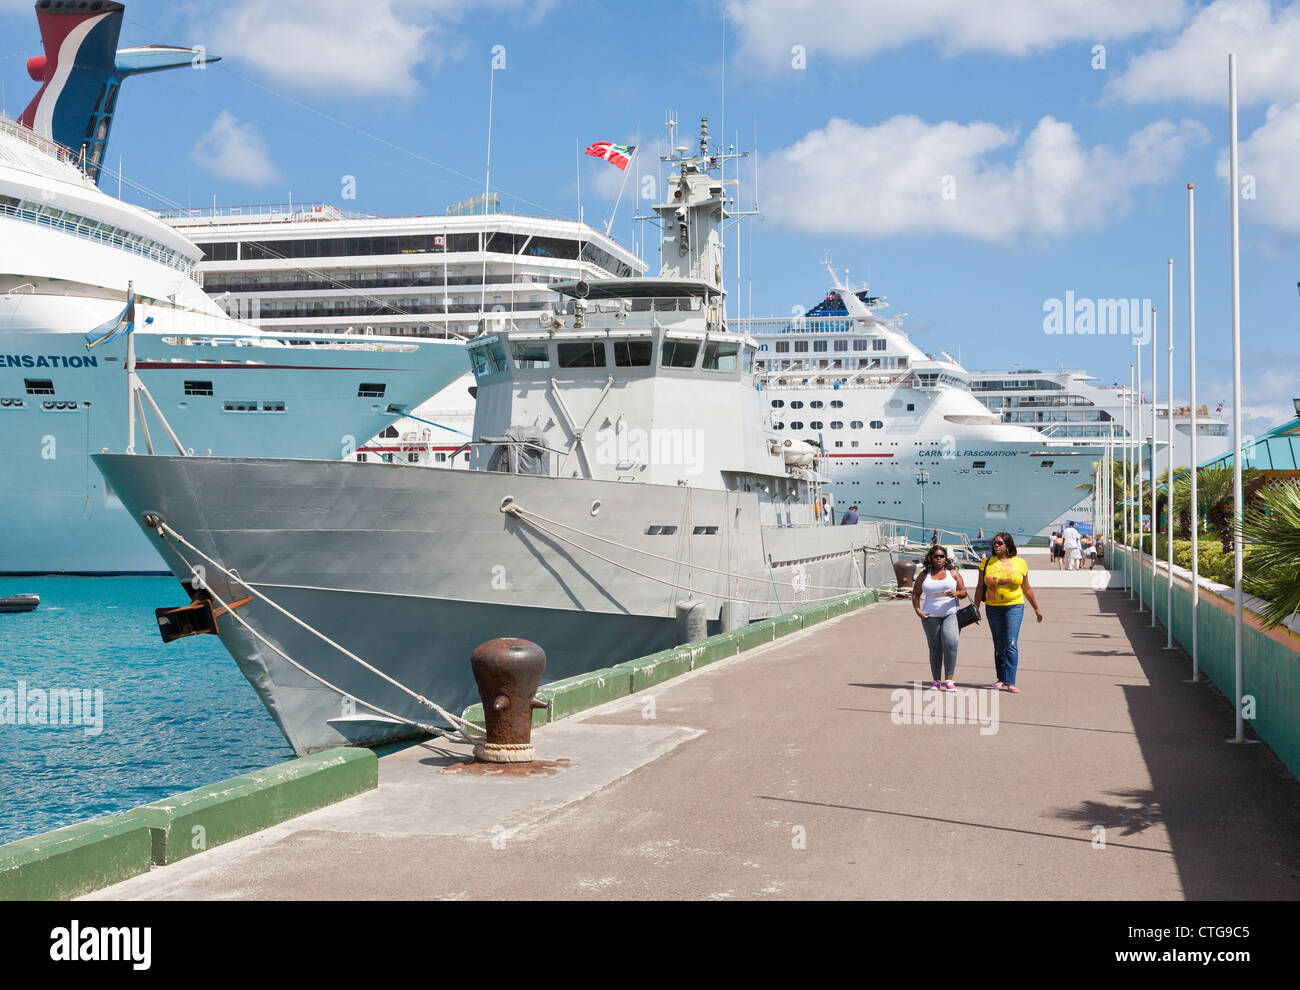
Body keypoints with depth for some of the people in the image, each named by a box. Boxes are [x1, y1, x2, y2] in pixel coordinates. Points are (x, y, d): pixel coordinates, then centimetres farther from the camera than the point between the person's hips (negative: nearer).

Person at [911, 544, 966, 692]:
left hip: (950, 614, -1)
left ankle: (948, 680, -17)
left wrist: (956, 593, -16)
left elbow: (964, 592, 7)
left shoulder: (953, 573, 8)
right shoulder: (924, 575, 10)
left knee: (950, 642, -20)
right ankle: (935, 681, 13)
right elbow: (915, 594, 14)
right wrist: (918, 611, -1)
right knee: (935, 648, 4)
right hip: (931, 616, 1)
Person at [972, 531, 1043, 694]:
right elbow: (980, 587, 7)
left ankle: (1010, 682, -12)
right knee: (999, 646, 7)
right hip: (993, 608, 1)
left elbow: (1027, 589, 13)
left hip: (1014, 607, -1)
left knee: (1011, 645, -10)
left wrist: (1036, 608, 16)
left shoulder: (1020, 563, 4)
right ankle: (1001, 678, 20)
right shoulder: (987, 563, 4)